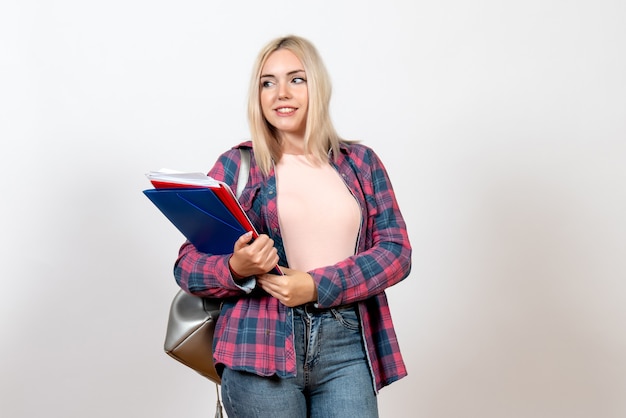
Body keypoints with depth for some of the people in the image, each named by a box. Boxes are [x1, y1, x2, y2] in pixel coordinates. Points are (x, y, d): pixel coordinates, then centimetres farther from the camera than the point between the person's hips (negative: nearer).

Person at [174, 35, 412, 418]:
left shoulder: (360, 161, 11)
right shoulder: (236, 164, 6)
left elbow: (396, 250, 3)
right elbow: (188, 266, 4)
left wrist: (317, 286, -11)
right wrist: (236, 268, -18)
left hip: (348, 345, 1)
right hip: (261, 346, -1)